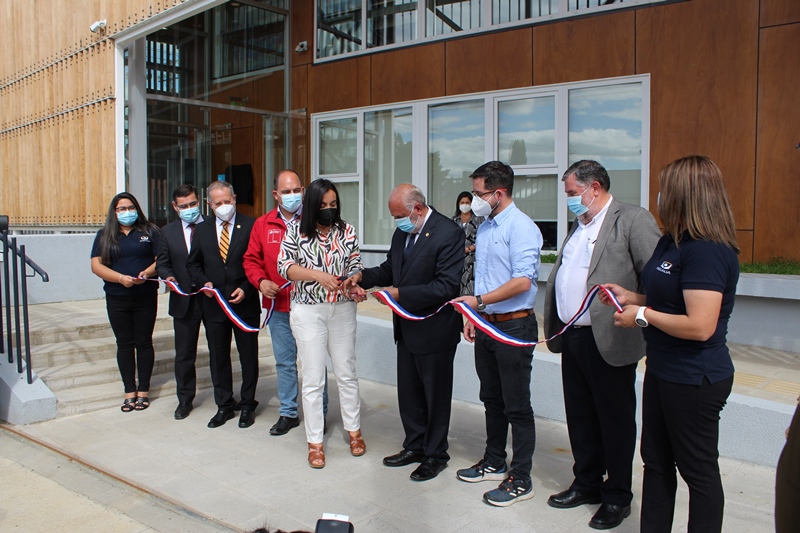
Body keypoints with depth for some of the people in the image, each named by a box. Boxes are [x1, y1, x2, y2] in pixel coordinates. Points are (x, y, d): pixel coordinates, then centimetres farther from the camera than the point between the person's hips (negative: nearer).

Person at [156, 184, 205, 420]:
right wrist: (168, 276, -11)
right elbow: (162, 263, 10)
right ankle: (184, 399, 25)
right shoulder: (168, 232, 8)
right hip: (184, 300, 2)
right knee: (184, 354, 10)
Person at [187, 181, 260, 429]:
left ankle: (247, 405, 24)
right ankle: (224, 406, 26)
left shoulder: (251, 226, -5)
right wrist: (204, 282, -5)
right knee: (218, 357, 11)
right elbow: (193, 264, 13)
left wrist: (246, 289, -15)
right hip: (214, 304, 4)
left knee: (248, 357, 9)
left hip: (245, 304, -3)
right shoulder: (201, 229, 7)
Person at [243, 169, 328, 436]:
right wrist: (261, 281, -7)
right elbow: (251, 260, 10)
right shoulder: (262, 224, 6)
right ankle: (288, 413, 28)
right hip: (278, 306, 3)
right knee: (284, 362, 14)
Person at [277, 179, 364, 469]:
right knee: (313, 379, 3)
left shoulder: (346, 230, 3)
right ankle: (315, 442, 16)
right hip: (308, 312, -2)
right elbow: (284, 266, -8)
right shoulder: (296, 231, -2)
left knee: (347, 373, 11)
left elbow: (355, 265, 3)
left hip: (342, 310, 2)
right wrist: (318, 275, -21)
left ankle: (354, 430, 29)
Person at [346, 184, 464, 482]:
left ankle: (436, 455, 27)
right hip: (407, 328, 8)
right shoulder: (402, 232, 5)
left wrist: (401, 294, -25)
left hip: (435, 331, -8)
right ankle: (414, 446, 37)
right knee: (408, 392, 19)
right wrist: (363, 277, -3)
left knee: (435, 395, 9)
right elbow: (390, 268, 16)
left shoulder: (448, 234, -20)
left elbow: (446, 286, -25)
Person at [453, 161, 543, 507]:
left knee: (517, 406, 2)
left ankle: (520, 479, 14)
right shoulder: (484, 228, 12)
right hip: (486, 325, 9)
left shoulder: (520, 227, -15)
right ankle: (494, 463, 34)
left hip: (514, 326, -9)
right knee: (492, 399, 18)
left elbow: (522, 281, -23)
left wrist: (479, 301, -21)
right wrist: (473, 315, 13)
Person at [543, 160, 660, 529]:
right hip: (572, 338, 8)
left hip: (609, 341, -8)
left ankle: (617, 497, 24)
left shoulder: (633, 220, -10)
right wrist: (555, 330, 14)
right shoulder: (579, 225, 16)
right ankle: (586, 484, 35)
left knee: (615, 419, 8)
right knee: (580, 416, 18)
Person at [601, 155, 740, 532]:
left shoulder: (707, 250, -24)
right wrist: (630, 297, 4)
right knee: (656, 461, 21)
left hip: (694, 380, -10)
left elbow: (700, 326, -30)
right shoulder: (672, 242, 6)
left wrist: (644, 315, -19)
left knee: (698, 470, 10)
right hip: (663, 370, 10)